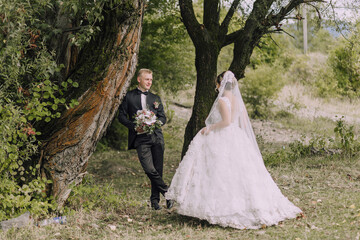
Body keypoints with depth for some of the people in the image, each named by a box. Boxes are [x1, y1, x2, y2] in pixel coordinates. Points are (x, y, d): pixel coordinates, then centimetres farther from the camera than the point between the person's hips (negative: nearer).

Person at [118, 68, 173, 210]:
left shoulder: (156, 98, 18)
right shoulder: (129, 97, 8)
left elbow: (163, 118, 14)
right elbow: (122, 116, 4)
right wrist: (134, 127, -11)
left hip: (156, 137, 3)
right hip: (140, 139, -3)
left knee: (158, 170, 1)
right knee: (149, 169, -16)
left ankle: (155, 199, 12)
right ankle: (167, 193, -4)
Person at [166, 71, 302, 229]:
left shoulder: (222, 100, -12)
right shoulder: (238, 101, 11)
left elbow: (227, 121, -24)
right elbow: (245, 123, 13)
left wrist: (210, 128, -14)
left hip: (222, 142, -7)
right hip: (238, 141, 7)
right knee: (242, 174, 8)